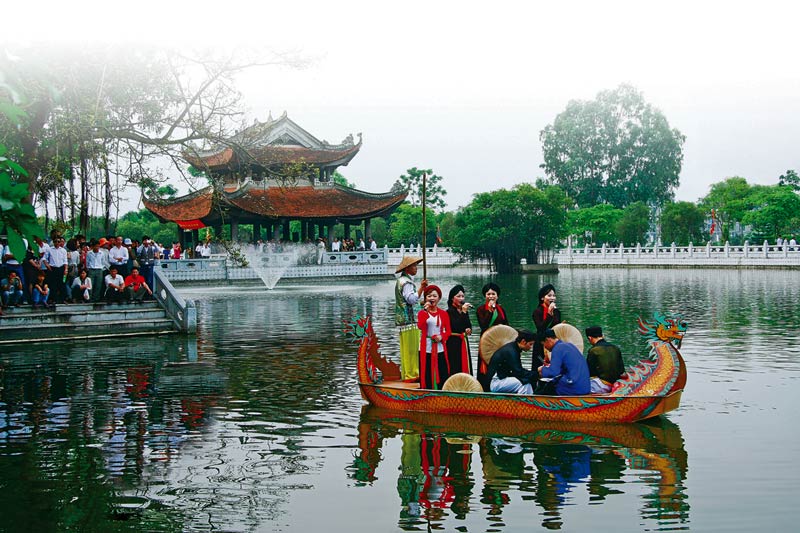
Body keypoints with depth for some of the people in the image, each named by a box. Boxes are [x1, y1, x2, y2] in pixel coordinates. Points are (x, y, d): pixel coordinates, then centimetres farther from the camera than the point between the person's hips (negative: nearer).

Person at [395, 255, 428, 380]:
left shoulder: (401, 281, 19)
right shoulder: (406, 282, -14)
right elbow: (412, 299, -25)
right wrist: (421, 288, -21)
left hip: (402, 319, 11)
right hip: (409, 319, -11)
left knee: (406, 349, 12)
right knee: (412, 348, -7)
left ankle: (406, 373, 17)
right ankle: (412, 373, -6)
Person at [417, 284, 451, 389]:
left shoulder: (443, 313, 7)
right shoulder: (422, 312, 2)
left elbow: (448, 331, 8)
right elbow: (420, 326, -17)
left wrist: (441, 337, -12)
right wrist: (426, 310, -21)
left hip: (440, 348, 2)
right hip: (426, 348, -2)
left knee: (442, 375, -1)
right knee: (427, 374, -2)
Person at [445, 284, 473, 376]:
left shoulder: (465, 311, 13)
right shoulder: (449, 312, -9)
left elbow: (469, 326, 23)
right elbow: (456, 326, -21)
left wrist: (469, 329, -1)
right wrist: (463, 312, -22)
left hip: (464, 342, 7)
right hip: (453, 343, -7)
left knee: (465, 367, 6)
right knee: (455, 369, -9)